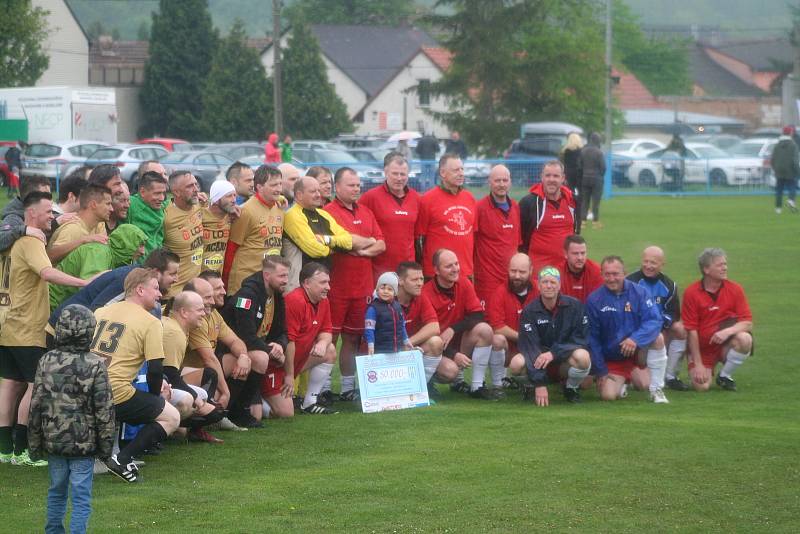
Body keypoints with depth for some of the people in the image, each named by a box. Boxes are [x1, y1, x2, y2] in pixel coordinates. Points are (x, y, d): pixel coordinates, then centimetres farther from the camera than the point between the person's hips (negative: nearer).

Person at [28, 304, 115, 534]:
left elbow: (36, 406, 0)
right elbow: (104, 410, -9)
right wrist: (106, 445, 2)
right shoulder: (95, 365, -11)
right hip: (83, 444, -3)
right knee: (81, 496, 1)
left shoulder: (46, 362, -4)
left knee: (56, 491, 17)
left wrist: (35, 444, 9)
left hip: (53, 440, 3)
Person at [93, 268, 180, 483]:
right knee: (171, 417, 9)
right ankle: (123, 459, -6)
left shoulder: (101, 312, 14)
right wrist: (154, 396, 11)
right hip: (117, 393, -7)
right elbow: (156, 369, -9)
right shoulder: (150, 322, -5)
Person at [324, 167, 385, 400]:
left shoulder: (366, 212, 17)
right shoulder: (329, 212, -5)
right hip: (337, 287, -6)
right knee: (330, 338, -5)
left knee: (353, 338, 12)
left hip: (362, 287, 6)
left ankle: (348, 387, 19)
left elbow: (381, 245, 13)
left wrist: (364, 250, -7)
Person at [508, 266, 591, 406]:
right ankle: (531, 386, 4)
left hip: (565, 361, 0)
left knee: (582, 356, -34)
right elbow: (529, 346, -16)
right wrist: (539, 384, -26)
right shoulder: (529, 311, -8)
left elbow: (582, 340, -10)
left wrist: (554, 353, -25)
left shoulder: (574, 306, -8)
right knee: (517, 363, -31)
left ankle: (572, 388, -2)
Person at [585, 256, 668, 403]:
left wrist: (635, 339, -36)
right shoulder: (594, 300, -8)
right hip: (611, 358, 0)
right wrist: (601, 371, -5)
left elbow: (654, 321, -19)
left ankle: (657, 390, -15)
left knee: (657, 338, -29)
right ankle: (622, 381, 18)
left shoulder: (639, 292, -8)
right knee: (608, 395, -21)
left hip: (638, 350, 0)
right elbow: (592, 337, -4)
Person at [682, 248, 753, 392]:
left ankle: (725, 376, -5)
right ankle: (708, 371, 17)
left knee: (745, 339, -31)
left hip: (726, 345, 2)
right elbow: (691, 330, -10)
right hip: (702, 348, -2)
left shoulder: (735, 289, -4)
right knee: (701, 386, -23)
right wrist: (698, 364, -14)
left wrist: (727, 331, -29)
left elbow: (748, 323, -8)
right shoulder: (691, 293, -10)